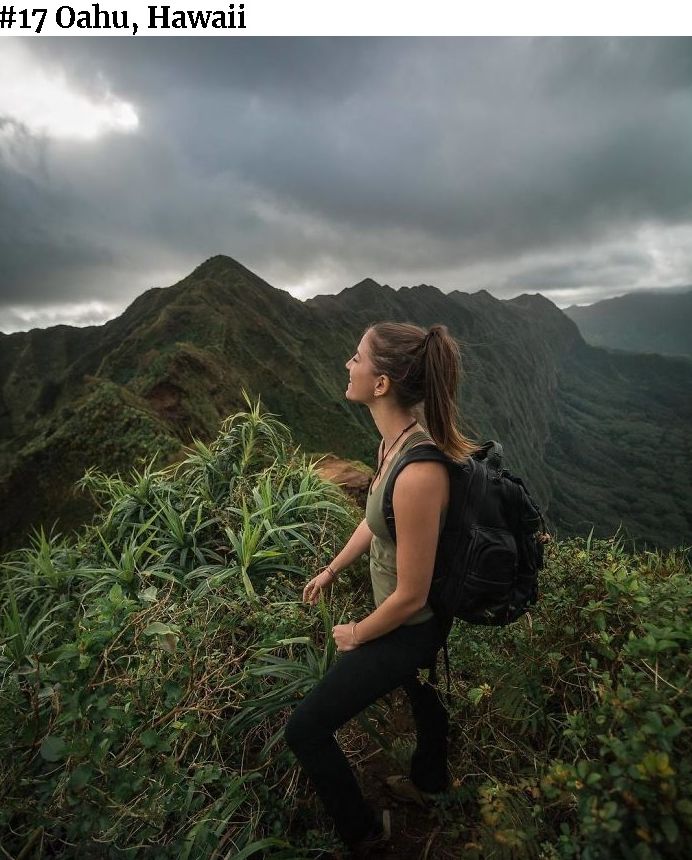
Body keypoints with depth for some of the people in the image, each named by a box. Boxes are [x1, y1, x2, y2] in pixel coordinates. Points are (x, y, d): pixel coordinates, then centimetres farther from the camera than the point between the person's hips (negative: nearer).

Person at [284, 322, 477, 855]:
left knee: (305, 730, 7)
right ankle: (431, 780, 67)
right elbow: (375, 519, 5)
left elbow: (410, 596, -28)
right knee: (421, 691, 34)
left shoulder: (419, 474, -39)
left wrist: (357, 634, -9)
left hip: (407, 628, -8)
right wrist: (332, 570, 14)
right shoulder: (396, 437, -12)